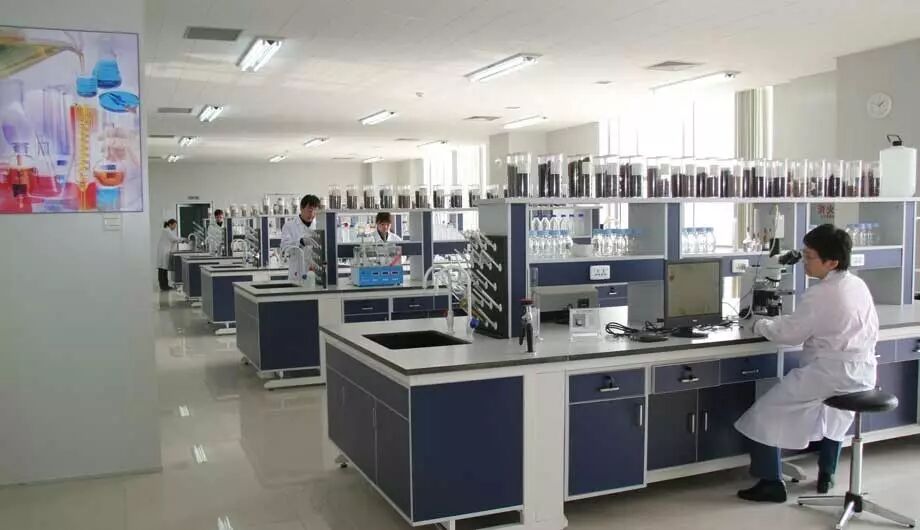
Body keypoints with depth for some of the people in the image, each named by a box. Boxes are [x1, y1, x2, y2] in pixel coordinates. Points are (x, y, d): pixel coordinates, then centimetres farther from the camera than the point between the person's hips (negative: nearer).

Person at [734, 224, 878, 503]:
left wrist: (761, 325, 4)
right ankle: (826, 475, 44)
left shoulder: (819, 295, -20)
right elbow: (872, 332, 14)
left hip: (828, 374, -9)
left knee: (766, 412, 2)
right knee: (835, 413, 39)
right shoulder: (859, 285, 5)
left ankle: (771, 484, 6)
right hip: (863, 373, 9)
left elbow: (789, 333, -13)